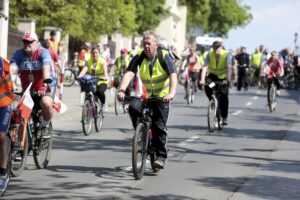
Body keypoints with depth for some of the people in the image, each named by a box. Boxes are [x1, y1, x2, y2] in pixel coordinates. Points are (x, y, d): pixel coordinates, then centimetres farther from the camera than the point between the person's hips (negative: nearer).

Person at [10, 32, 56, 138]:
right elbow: (12, 68, -19)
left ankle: (45, 126, -7)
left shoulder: (43, 53, -11)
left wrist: (47, 80, -49)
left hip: (45, 89, -4)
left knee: (46, 103, -32)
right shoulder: (19, 54, -3)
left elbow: (46, 67, -29)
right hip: (27, 90, 4)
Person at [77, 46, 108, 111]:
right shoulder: (89, 61, 3)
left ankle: (103, 104, -4)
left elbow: (105, 70, -22)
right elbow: (84, 69, -14)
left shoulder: (102, 61, -5)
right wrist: (79, 76, -34)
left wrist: (105, 77, -44)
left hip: (101, 82, -3)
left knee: (99, 91, -33)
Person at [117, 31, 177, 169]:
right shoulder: (139, 58, -8)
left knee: (159, 127, -10)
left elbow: (173, 76, -26)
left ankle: (160, 156, 2)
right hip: (145, 95, 3)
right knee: (133, 107, -27)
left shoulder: (164, 57, -15)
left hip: (162, 96, -3)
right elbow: (129, 74, -22)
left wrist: (171, 92, -45)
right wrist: (122, 90, -40)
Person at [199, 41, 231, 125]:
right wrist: (202, 79, -39)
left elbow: (228, 68, -32)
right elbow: (205, 67, -25)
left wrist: (227, 80, -45)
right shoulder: (210, 55, -17)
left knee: (224, 97, -11)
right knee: (206, 86, -28)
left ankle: (224, 117, 0)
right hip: (213, 75, 2)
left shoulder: (226, 55, -22)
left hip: (223, 77, -2)